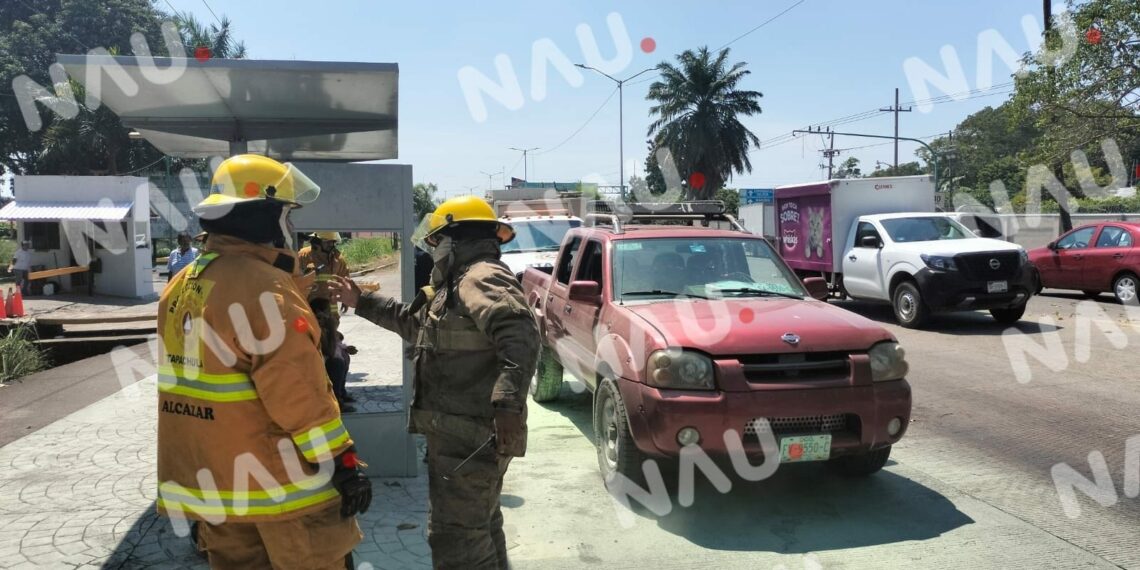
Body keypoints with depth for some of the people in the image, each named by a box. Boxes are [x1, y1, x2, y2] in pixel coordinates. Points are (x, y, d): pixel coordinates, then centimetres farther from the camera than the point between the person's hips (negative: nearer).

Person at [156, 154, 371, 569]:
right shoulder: (262, 287, -20)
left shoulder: (180, 287, 9)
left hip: (212, 476, 9)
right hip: (278, 478, -8)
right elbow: (299, 392, -23)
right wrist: (344, 462, -17)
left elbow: (186, 377, 15)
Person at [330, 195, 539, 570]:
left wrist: (508, 402, -44)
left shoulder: (482, 278, -17)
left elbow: (519, 333, -35)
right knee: (480, 527, 22)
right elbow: (414, 322, 34)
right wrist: (361, 302, 34)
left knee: (454, 536, -5)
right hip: (469, 433, 11)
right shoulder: (462, 283, 19)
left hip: (468, 436, -11)